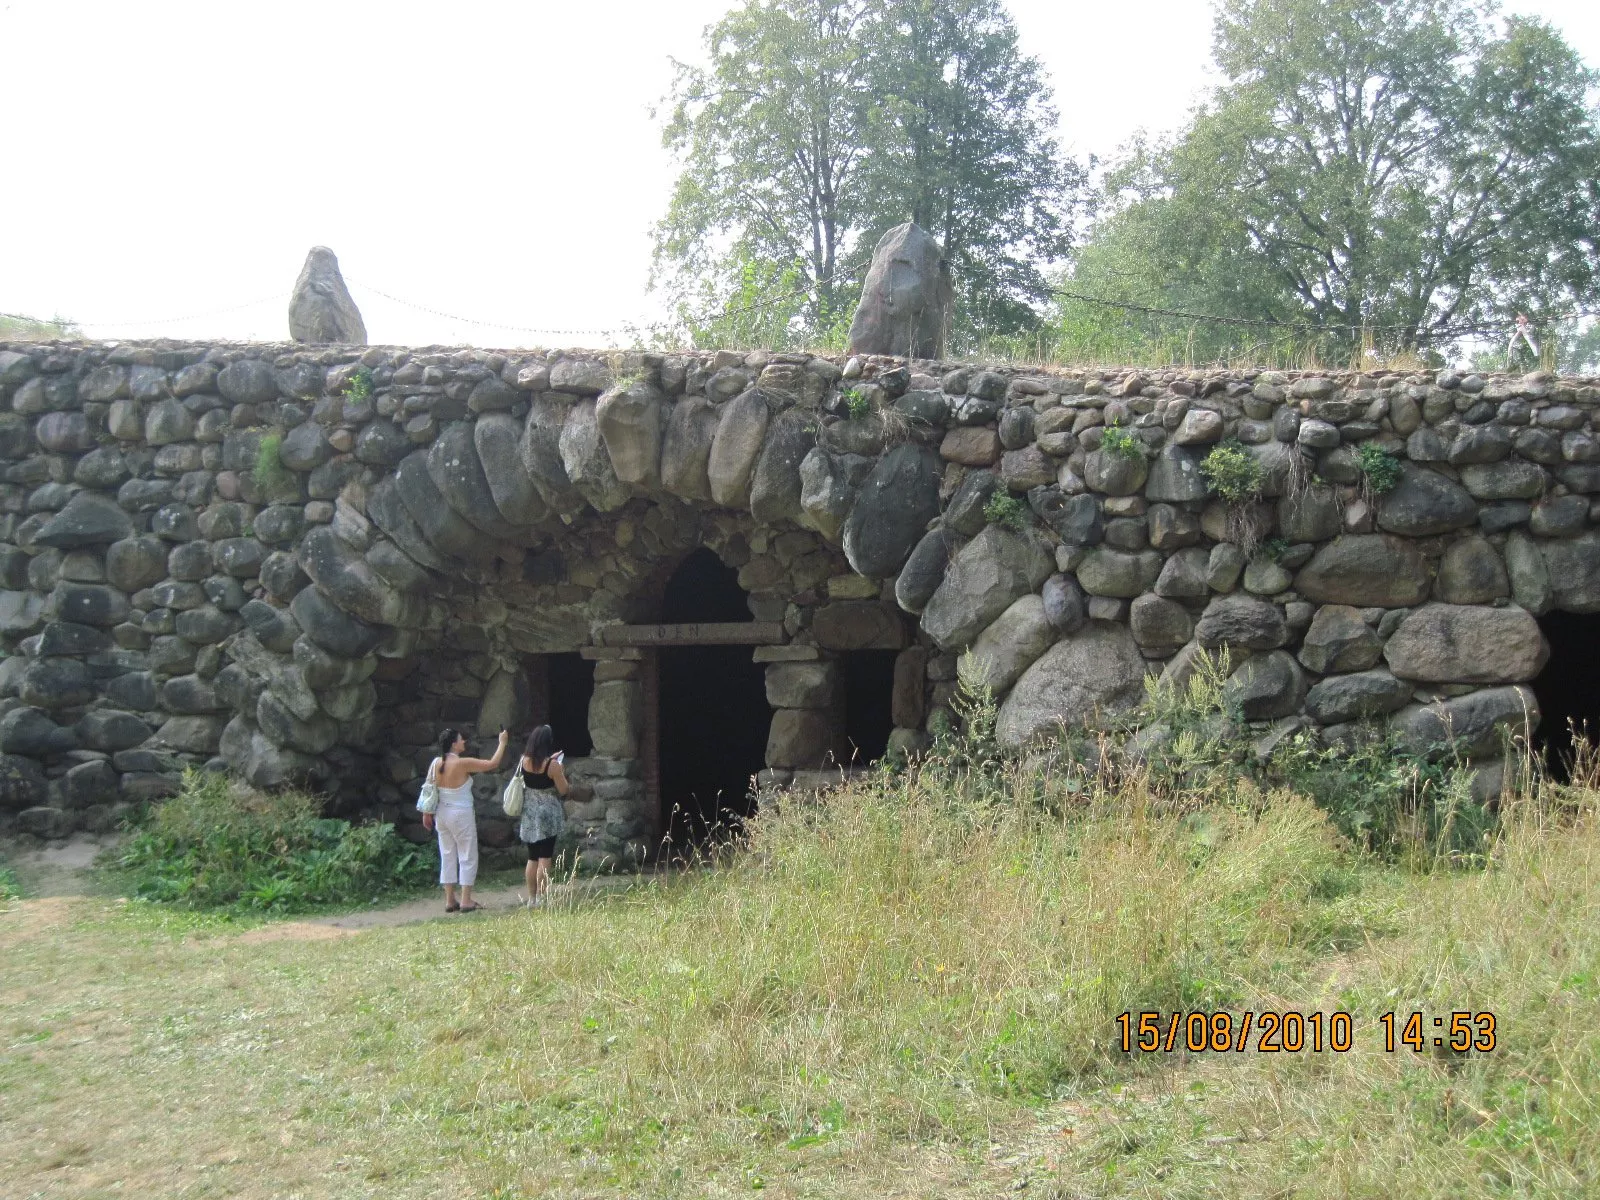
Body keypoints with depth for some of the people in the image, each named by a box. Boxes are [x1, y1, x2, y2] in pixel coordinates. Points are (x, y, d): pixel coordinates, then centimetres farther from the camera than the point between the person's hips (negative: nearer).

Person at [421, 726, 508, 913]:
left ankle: (450, 900, 16)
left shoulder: (435, 763, -1)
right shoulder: (462, 764, -18)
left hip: (442, 814, 6)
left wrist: (427, 813, 16)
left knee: (447, 856, 13)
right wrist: (502, 742, -3)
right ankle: (466, 901, 4)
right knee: (468, 857, 4)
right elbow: (492, 764, -15)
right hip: (461, 815, -6)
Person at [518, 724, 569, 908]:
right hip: (548, 815, -5)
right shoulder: (552, 765, -17)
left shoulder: (524, 761, -2)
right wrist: (561, 772, 4)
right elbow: (563, 790, -9)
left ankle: (531, 898, 17)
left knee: (532, 858, 13)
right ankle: (540, 898, -2)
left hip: (529, 814, 5)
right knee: (544, 858, -1)